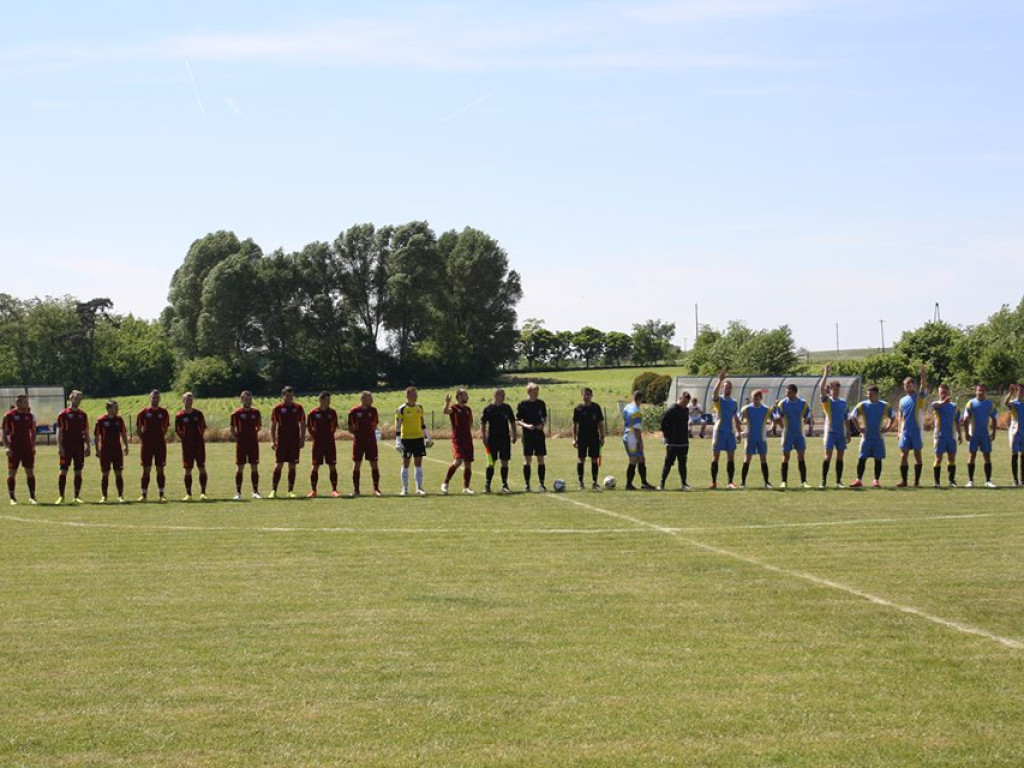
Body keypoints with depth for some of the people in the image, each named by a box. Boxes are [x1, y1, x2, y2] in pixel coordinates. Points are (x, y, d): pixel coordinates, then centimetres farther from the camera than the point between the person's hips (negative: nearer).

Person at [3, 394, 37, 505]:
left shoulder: (29, 416, 8)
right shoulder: (9, 415, -3)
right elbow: (4, 433, -1)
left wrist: (33, 446, 7)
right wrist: (6, 447, -11)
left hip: (27, 448, 3)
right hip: (14, 449, -3)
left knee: (30, 472, 1)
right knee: (12, 473, 1)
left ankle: (32, 497, 5)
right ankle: (12, 498, 9)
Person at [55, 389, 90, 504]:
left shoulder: (83, 415, 10)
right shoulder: (63, 414, -2)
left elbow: (86, 432, 14)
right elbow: (59, 431, -4)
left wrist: (87, 447, 8)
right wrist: (60, 447, -11)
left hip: (79, 447, 4)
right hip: (66, 447, -4)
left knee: (78, 472, 4)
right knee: (63, 471, -4)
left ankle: (77, 496, 9)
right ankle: (61, 496, 0)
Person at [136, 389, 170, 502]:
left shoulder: (163, 412, 6)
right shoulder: (144, 412, 2)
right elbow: (138, 429, 7)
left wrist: (161, 437, 3)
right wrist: (143, 439, -2)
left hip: (160, 444, 1)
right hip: (147, 445, -1)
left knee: (160, 470, 2)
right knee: (146, 470, -1)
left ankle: (161, 494, 5)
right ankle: (144, 494, 3)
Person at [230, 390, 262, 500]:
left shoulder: (256, 412, 6)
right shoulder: (236, 413, -1)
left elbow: (259, 426, 16)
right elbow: (232, 429, 3)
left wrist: (254, 433, 4)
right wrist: (236, 439, -4)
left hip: (253, 443, 2)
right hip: (241, 444, -2)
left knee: (254, 468, 3)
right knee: (240, 468, -1)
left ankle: (255, 492, 9)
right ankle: (238, 493, 3)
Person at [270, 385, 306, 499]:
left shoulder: (298, 408, 5)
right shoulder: (277, 408, 1)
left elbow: (302, 424, 9)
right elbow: (273, 425, 3)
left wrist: (302, 440, 1)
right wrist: (272, 441, -4)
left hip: (294, 442, 2)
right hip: (281, 441, -1)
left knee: (292, 467, 3)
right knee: (278, 466, -5)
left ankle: (290, 491, 8)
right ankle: (273, 490, -1)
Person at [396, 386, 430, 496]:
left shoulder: (419, 407, 8)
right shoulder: (401, 409, -7)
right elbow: (397, 426, -7)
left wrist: (427, 437, 13)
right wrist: (398, 441, -12)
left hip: (419, 438, 4)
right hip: (406, 438, -4)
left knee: (418, 463, 4)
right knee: (405, 463, 1)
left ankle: (419, 488, 7)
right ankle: (404, 489, 7)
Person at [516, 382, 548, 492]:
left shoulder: (541, 403, 7)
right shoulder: (522, 404, -3)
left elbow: (545, 417, 16)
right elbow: (517, 421, -2)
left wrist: (543, 424, -5)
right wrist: (526, 425, -18)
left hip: (539, 434, 3)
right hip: (527, 436, -3)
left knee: (541, 460, 1)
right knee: (527, 460, -1)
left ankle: (541, 483, 6)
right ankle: (527, 484, 4)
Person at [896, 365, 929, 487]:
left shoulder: (919, 397, 2)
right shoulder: (902, 400, 13)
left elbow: (924, 387, -17)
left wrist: (923, 377, -35)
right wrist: (899, 431, 9)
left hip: (917, 430, -3)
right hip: (905, 431, 3)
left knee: (917, 454, 2)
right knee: (903, 455, -1)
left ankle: (917, 480, 6)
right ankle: (903, 480, 2)